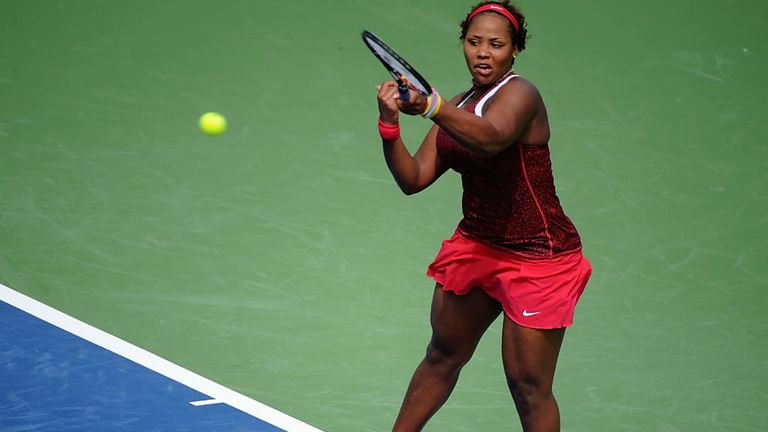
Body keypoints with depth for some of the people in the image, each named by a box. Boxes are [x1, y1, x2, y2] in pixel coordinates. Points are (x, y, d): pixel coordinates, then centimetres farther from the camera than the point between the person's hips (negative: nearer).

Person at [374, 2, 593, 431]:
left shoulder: (520, 94, -18)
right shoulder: (458, 107, 7)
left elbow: (492, 138, -42)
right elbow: (413, 178, 1)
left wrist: (429, 105, -57)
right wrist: (390, 124, -16)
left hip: (536, 258, -8)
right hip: (476, 246, 8)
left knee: (528, 386, -6)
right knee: (444, 355, 22)